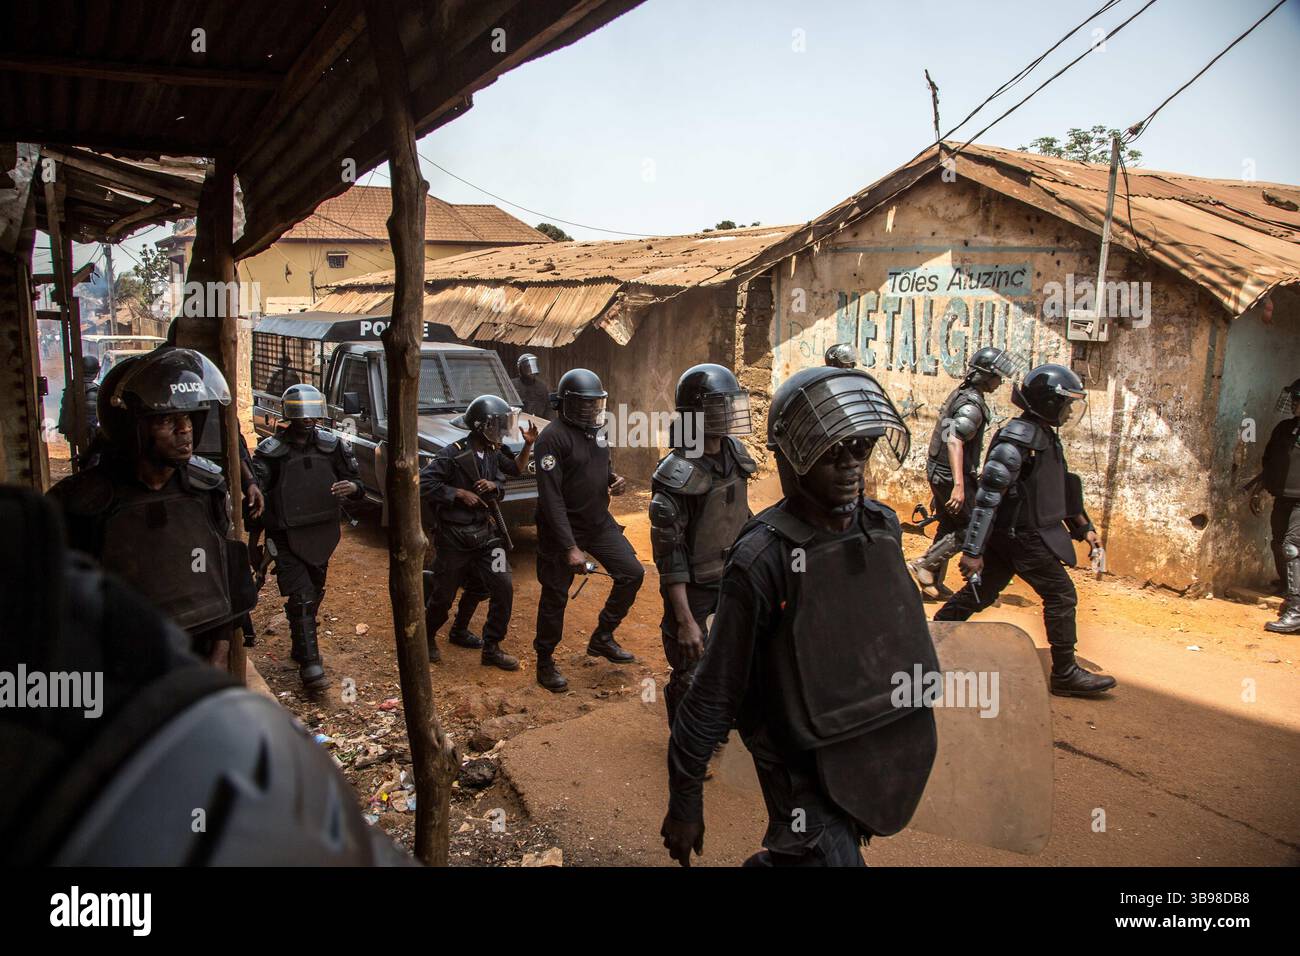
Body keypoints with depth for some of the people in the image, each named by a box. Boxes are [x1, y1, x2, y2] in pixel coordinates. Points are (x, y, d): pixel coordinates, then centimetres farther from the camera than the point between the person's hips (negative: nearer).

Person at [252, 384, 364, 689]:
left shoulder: (331, 445, 0)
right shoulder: (271, 451, -11)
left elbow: (356, 483, 4)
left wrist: (353, 487, -21)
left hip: (322, 535, 5)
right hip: (287, 539, -5)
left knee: (314, 595, 18)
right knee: (301, 599, -9)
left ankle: (301, 648, 38)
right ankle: (310, 663, -4)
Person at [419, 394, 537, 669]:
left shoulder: (493, 452, 3)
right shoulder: (453, 454, -16)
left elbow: (516, 469, 18)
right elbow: (423, 483, -18)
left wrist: (528, 445, 0)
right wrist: (459, 494, -22)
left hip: (487, 534, 5)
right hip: (454, 538, -5)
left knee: (503, 587, -6)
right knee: (444, 595, 8)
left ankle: (491, 649, 7)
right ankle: (427, 637, 37)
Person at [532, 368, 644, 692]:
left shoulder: (594, 430, 5)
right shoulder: (553, 437, -20)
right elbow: (551, 498, -23)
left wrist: (614, 479, -3)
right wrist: (570, 548, -26)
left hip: (599, 522, 7)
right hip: (563, 527, -7)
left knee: (632, 573, 2)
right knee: (555, 597, 4)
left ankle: (601, 638, 20)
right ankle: (545, 662, 23)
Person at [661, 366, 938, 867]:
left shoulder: (884, 525, -2)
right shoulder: (764, 557, -22)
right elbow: (715, 692, -17)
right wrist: (684, 802, -11)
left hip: (888, 765, 6)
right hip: (811, 783, -6)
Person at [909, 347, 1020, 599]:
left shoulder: (960, 394, 12)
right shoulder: (972, 404, -19)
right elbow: (954, 441, -31)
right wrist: (959, 485, -38)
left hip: (939, 473, 10)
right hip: (951, 476, -10)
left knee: (949, 527, 17)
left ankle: (933, 583, 22)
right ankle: (924, 564, -1)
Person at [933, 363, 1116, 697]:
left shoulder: (1045, 435, 11)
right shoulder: (1017, 440, -21)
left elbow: (1062, 487, 23)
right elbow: (987, 497, -24)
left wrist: (1084, 527, 25)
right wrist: (973, 551, -25)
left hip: (1012, 535, 9)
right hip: (1023, 536, -9)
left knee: (979, 592, 14)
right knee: (1061, 594, -2)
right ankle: (1065, 674, 8)